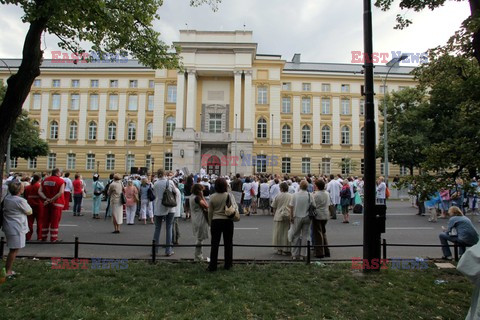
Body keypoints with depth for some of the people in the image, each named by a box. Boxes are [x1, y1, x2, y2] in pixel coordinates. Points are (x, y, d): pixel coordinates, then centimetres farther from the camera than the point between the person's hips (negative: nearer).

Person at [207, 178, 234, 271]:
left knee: (215, 243, 7)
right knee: (228, 243, 11)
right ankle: (227, 265, 18)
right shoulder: (229, 195, -9)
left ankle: (212, 265, 10)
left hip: (216, 221, 1)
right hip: (227, 221, -1)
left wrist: (210, 223, 12)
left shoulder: (212, 197, -3)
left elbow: (210, 212, 3)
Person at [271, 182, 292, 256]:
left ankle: (279, 249, 17)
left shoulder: (278, 196, -3)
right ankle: (286, 250, 10)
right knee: (286, 233, 6)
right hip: (288, 217, 0)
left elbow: (274, 208, 3)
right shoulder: (291, 196, -3)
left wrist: (274, 215, 16)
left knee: (279, 233, 10)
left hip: (279, 217, 0)